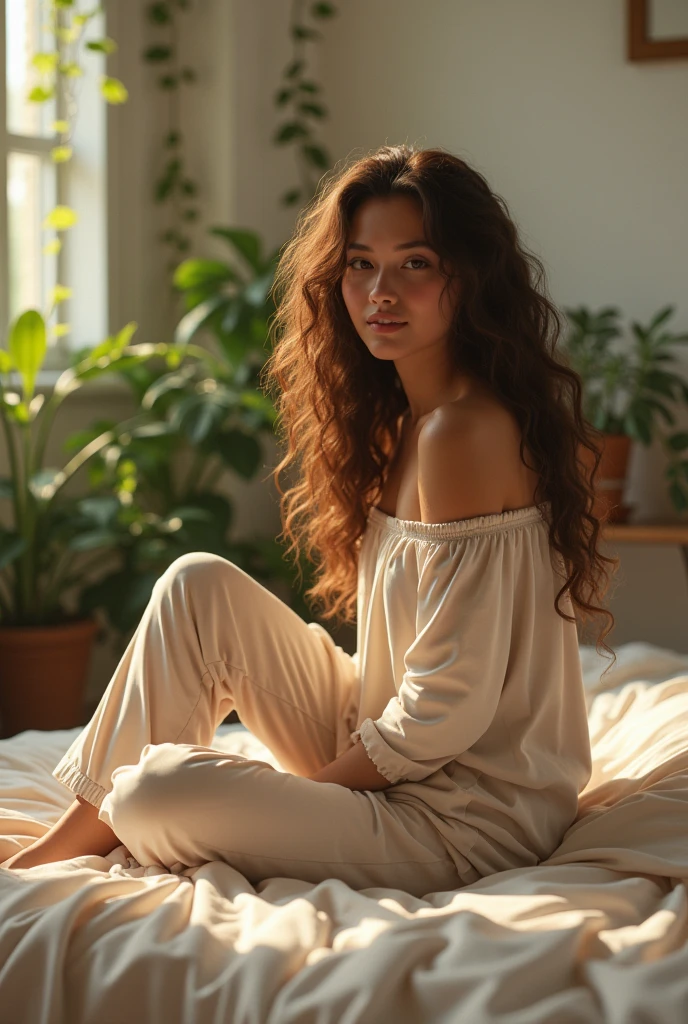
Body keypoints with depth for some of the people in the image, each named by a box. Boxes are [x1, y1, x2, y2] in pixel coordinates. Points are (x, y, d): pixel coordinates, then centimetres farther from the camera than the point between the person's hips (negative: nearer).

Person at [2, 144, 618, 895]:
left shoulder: (463, 433, -22)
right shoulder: (403, 417, 8)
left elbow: (449, 706, -23)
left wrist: (317, 780, -10)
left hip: (471, 814, -9)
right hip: (386, 754, 9)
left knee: (157, 797, -23)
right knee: (198, 584, 3)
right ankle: (86, 829, 9)